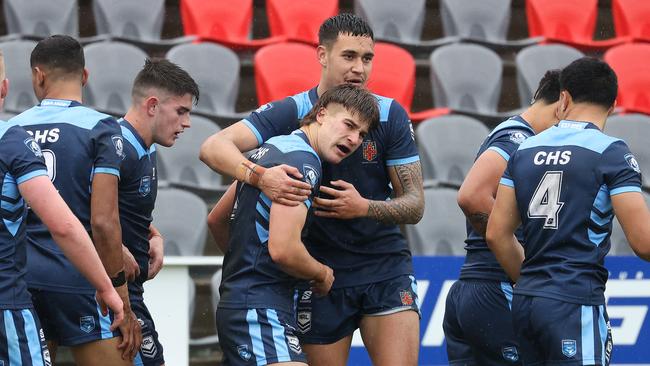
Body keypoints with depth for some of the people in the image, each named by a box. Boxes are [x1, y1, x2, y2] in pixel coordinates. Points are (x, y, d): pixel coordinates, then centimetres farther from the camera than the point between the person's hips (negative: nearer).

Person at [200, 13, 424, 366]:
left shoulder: (390, 115, -3)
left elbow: (415, 205, -3)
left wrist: (364, 207, -24)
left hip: (386, 270, 1)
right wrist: (258, 175, -41)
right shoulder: (290, 112, -8)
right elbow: (213, 147, -20)